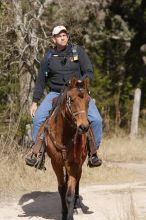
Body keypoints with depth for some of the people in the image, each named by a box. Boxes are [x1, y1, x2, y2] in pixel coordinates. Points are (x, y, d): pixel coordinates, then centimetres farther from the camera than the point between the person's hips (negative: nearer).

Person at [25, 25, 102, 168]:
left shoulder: (78, 51, 1)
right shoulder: (48, 57, 5)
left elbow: (89, 73, -1)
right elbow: (41, 81, 10)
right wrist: (34, 102, 7)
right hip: (55, 93, 1)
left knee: (96, 119, -20)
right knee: (38, 118, -20)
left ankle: (94, 151, -1)